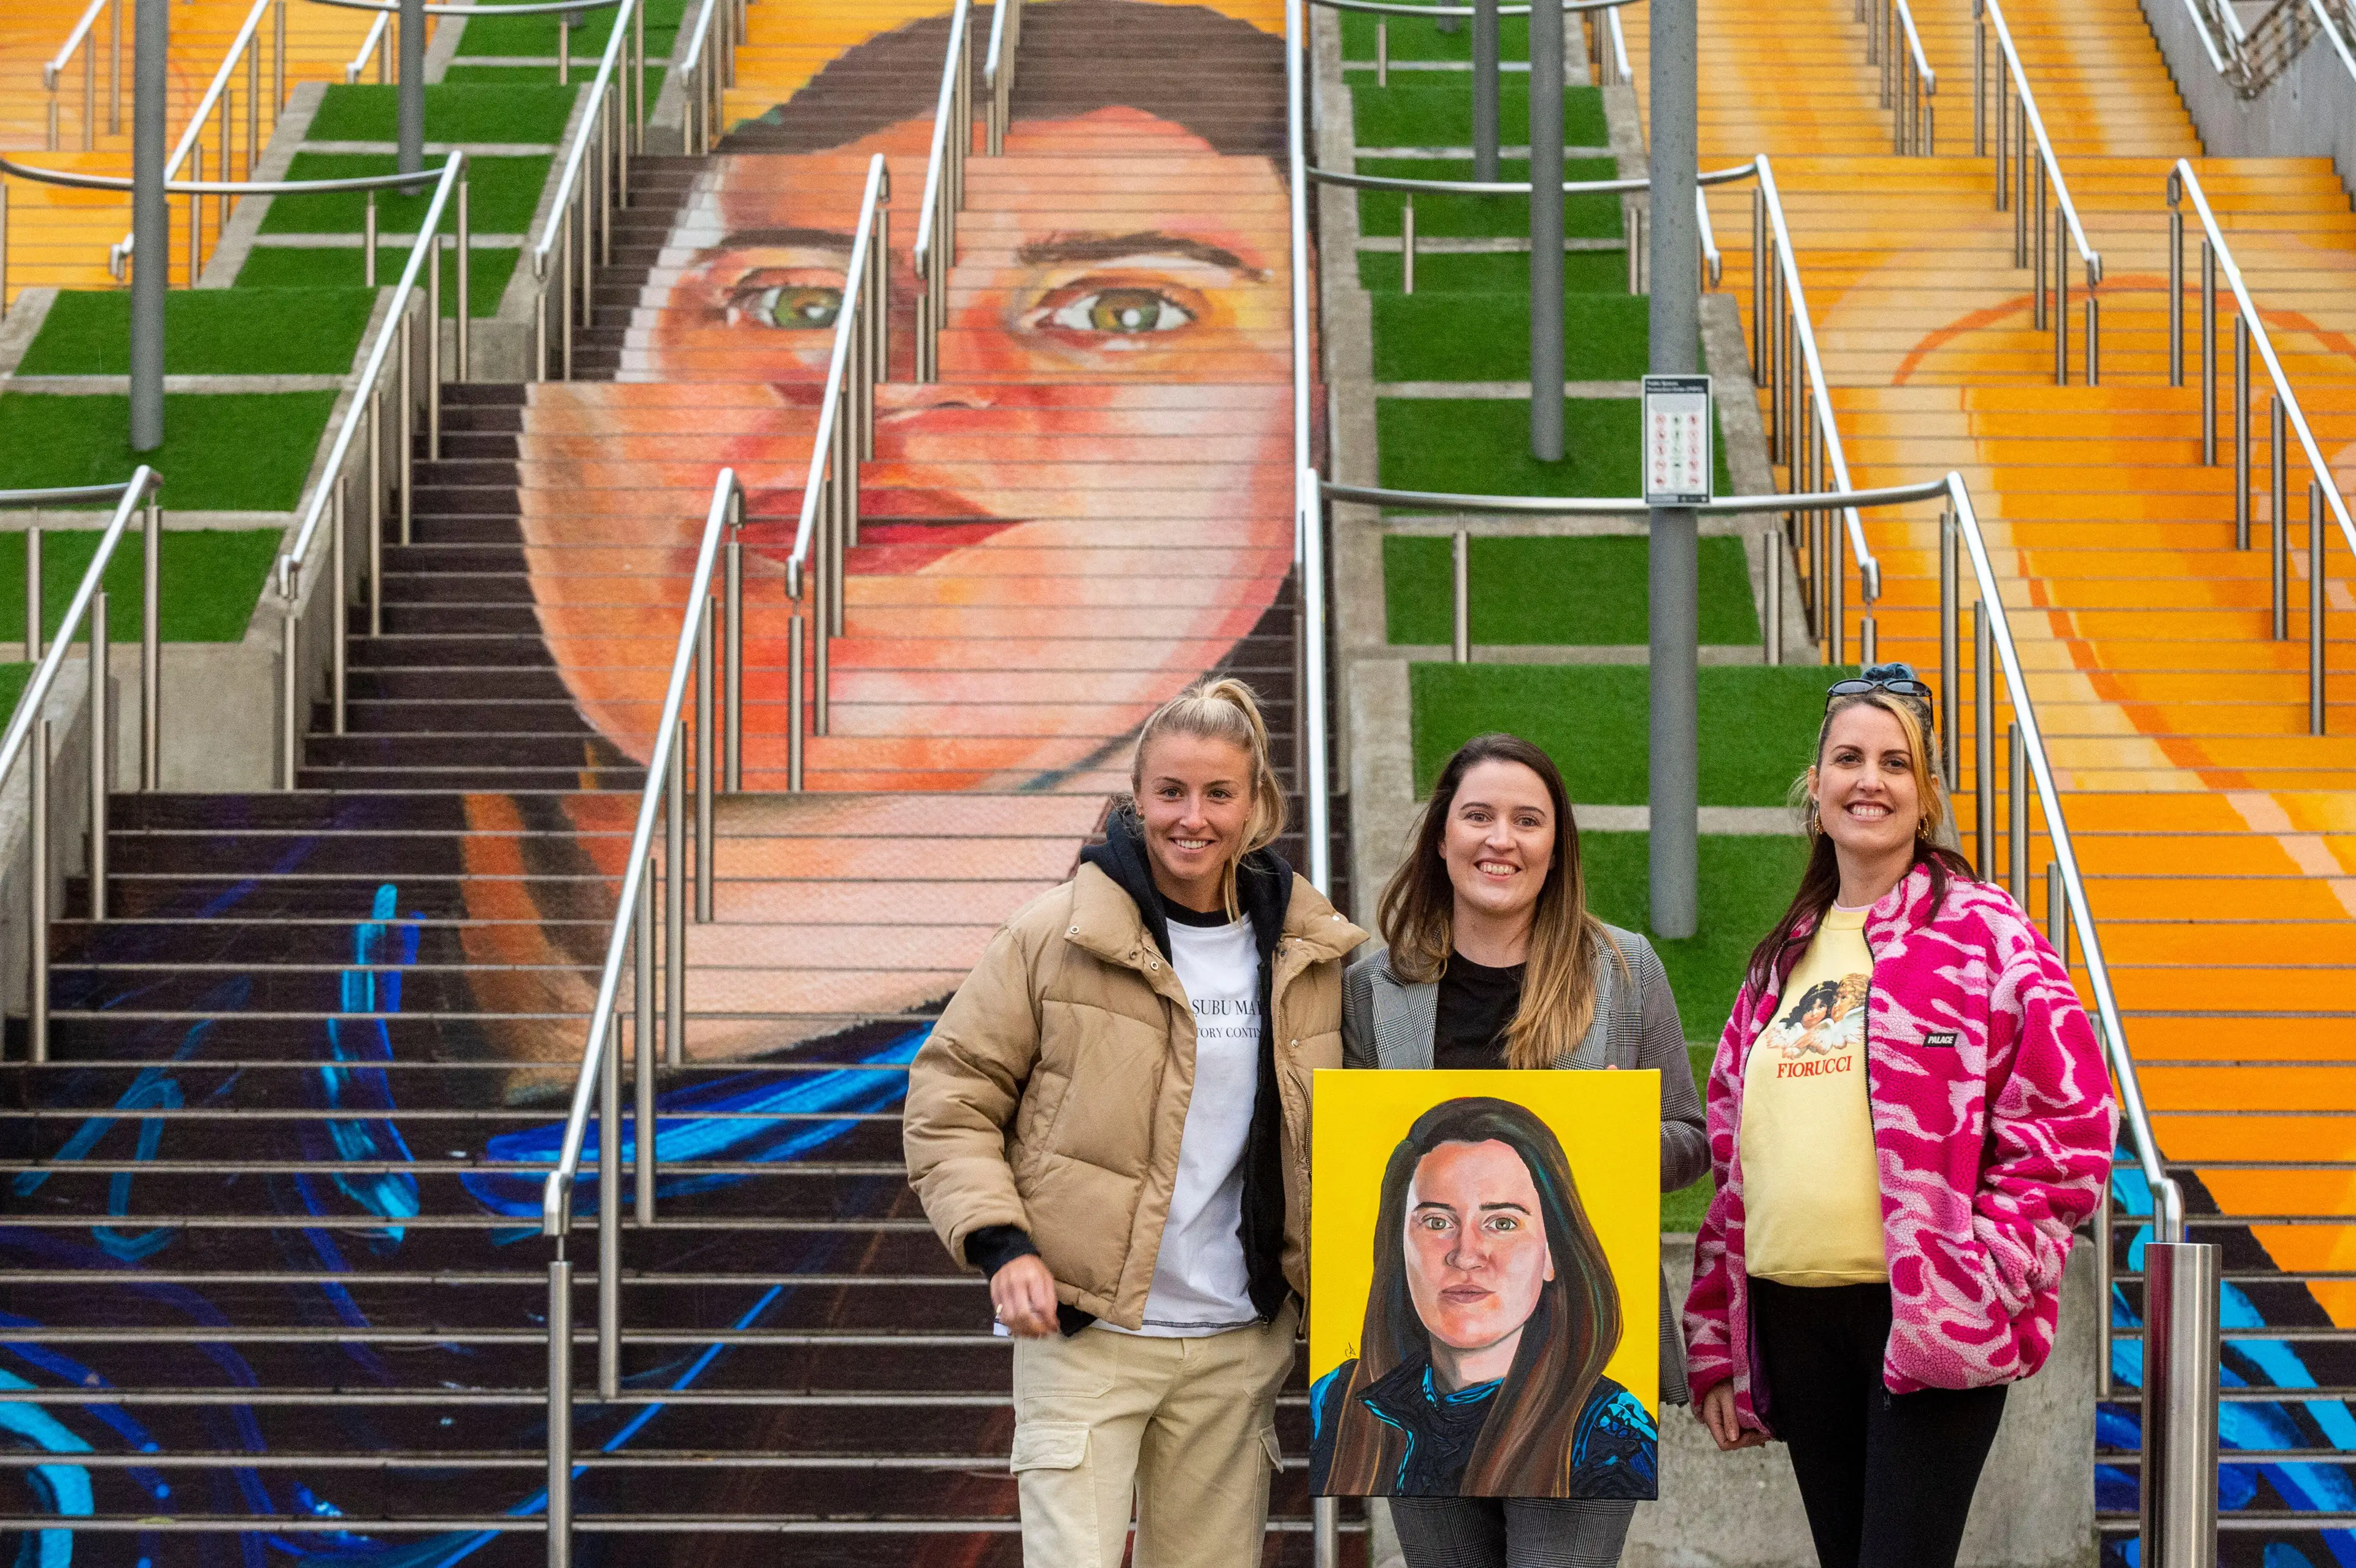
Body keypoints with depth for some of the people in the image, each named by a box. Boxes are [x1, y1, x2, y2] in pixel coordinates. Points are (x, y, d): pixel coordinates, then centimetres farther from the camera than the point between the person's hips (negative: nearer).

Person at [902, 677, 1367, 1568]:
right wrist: (999, 1244, -14)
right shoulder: (1057, 937, -6)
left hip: (1238, 1344, 4)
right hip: (1085, 1334, -4)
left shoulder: (1307, 953, 5)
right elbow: (949, 1100, -1)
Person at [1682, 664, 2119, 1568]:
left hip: (1931, 1323, -6)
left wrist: (1979, 1279, -14)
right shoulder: (1782, 964, 17)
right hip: (1795, 1321, 6)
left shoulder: (1981, 933, -1)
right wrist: (1715, 1347, 13)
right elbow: (1731, 1157, 18)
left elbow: (2066, 1124, -7)